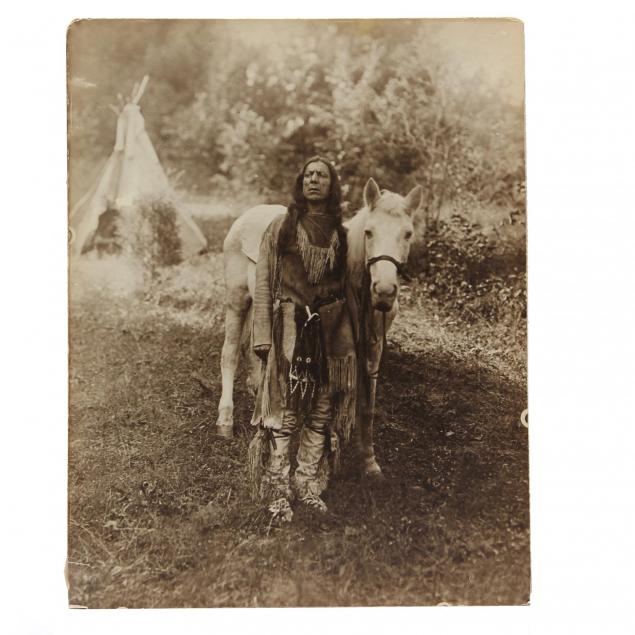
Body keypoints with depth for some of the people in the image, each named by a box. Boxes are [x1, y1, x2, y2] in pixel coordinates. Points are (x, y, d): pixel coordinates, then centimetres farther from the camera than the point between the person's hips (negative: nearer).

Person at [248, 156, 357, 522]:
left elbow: (348, 286, 13)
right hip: (290, 328, -3)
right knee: (283, 412, -2)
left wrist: (352, 335, 9)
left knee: (322, 415, 9)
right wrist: (263, 336, -8)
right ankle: (278, 492, 10)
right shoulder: (281, 228, 1)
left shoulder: (341, 234, 10)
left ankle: (309, 485, 23)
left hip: (331, 329, 4)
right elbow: (263, 284, -1)